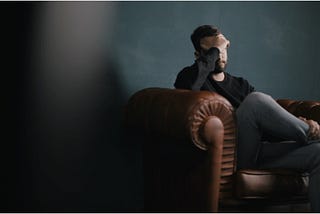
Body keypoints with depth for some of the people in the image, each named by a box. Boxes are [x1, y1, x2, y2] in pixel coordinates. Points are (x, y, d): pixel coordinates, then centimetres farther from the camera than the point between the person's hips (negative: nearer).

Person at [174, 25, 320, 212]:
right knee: (256, 99, -31)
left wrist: (301, 123, -6)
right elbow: (188, 84, -17)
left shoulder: (241, 84, 28)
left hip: (257, 152, 6)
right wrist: (215, 49, -4)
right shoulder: (191, 76, 11)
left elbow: (272, 117, 16)